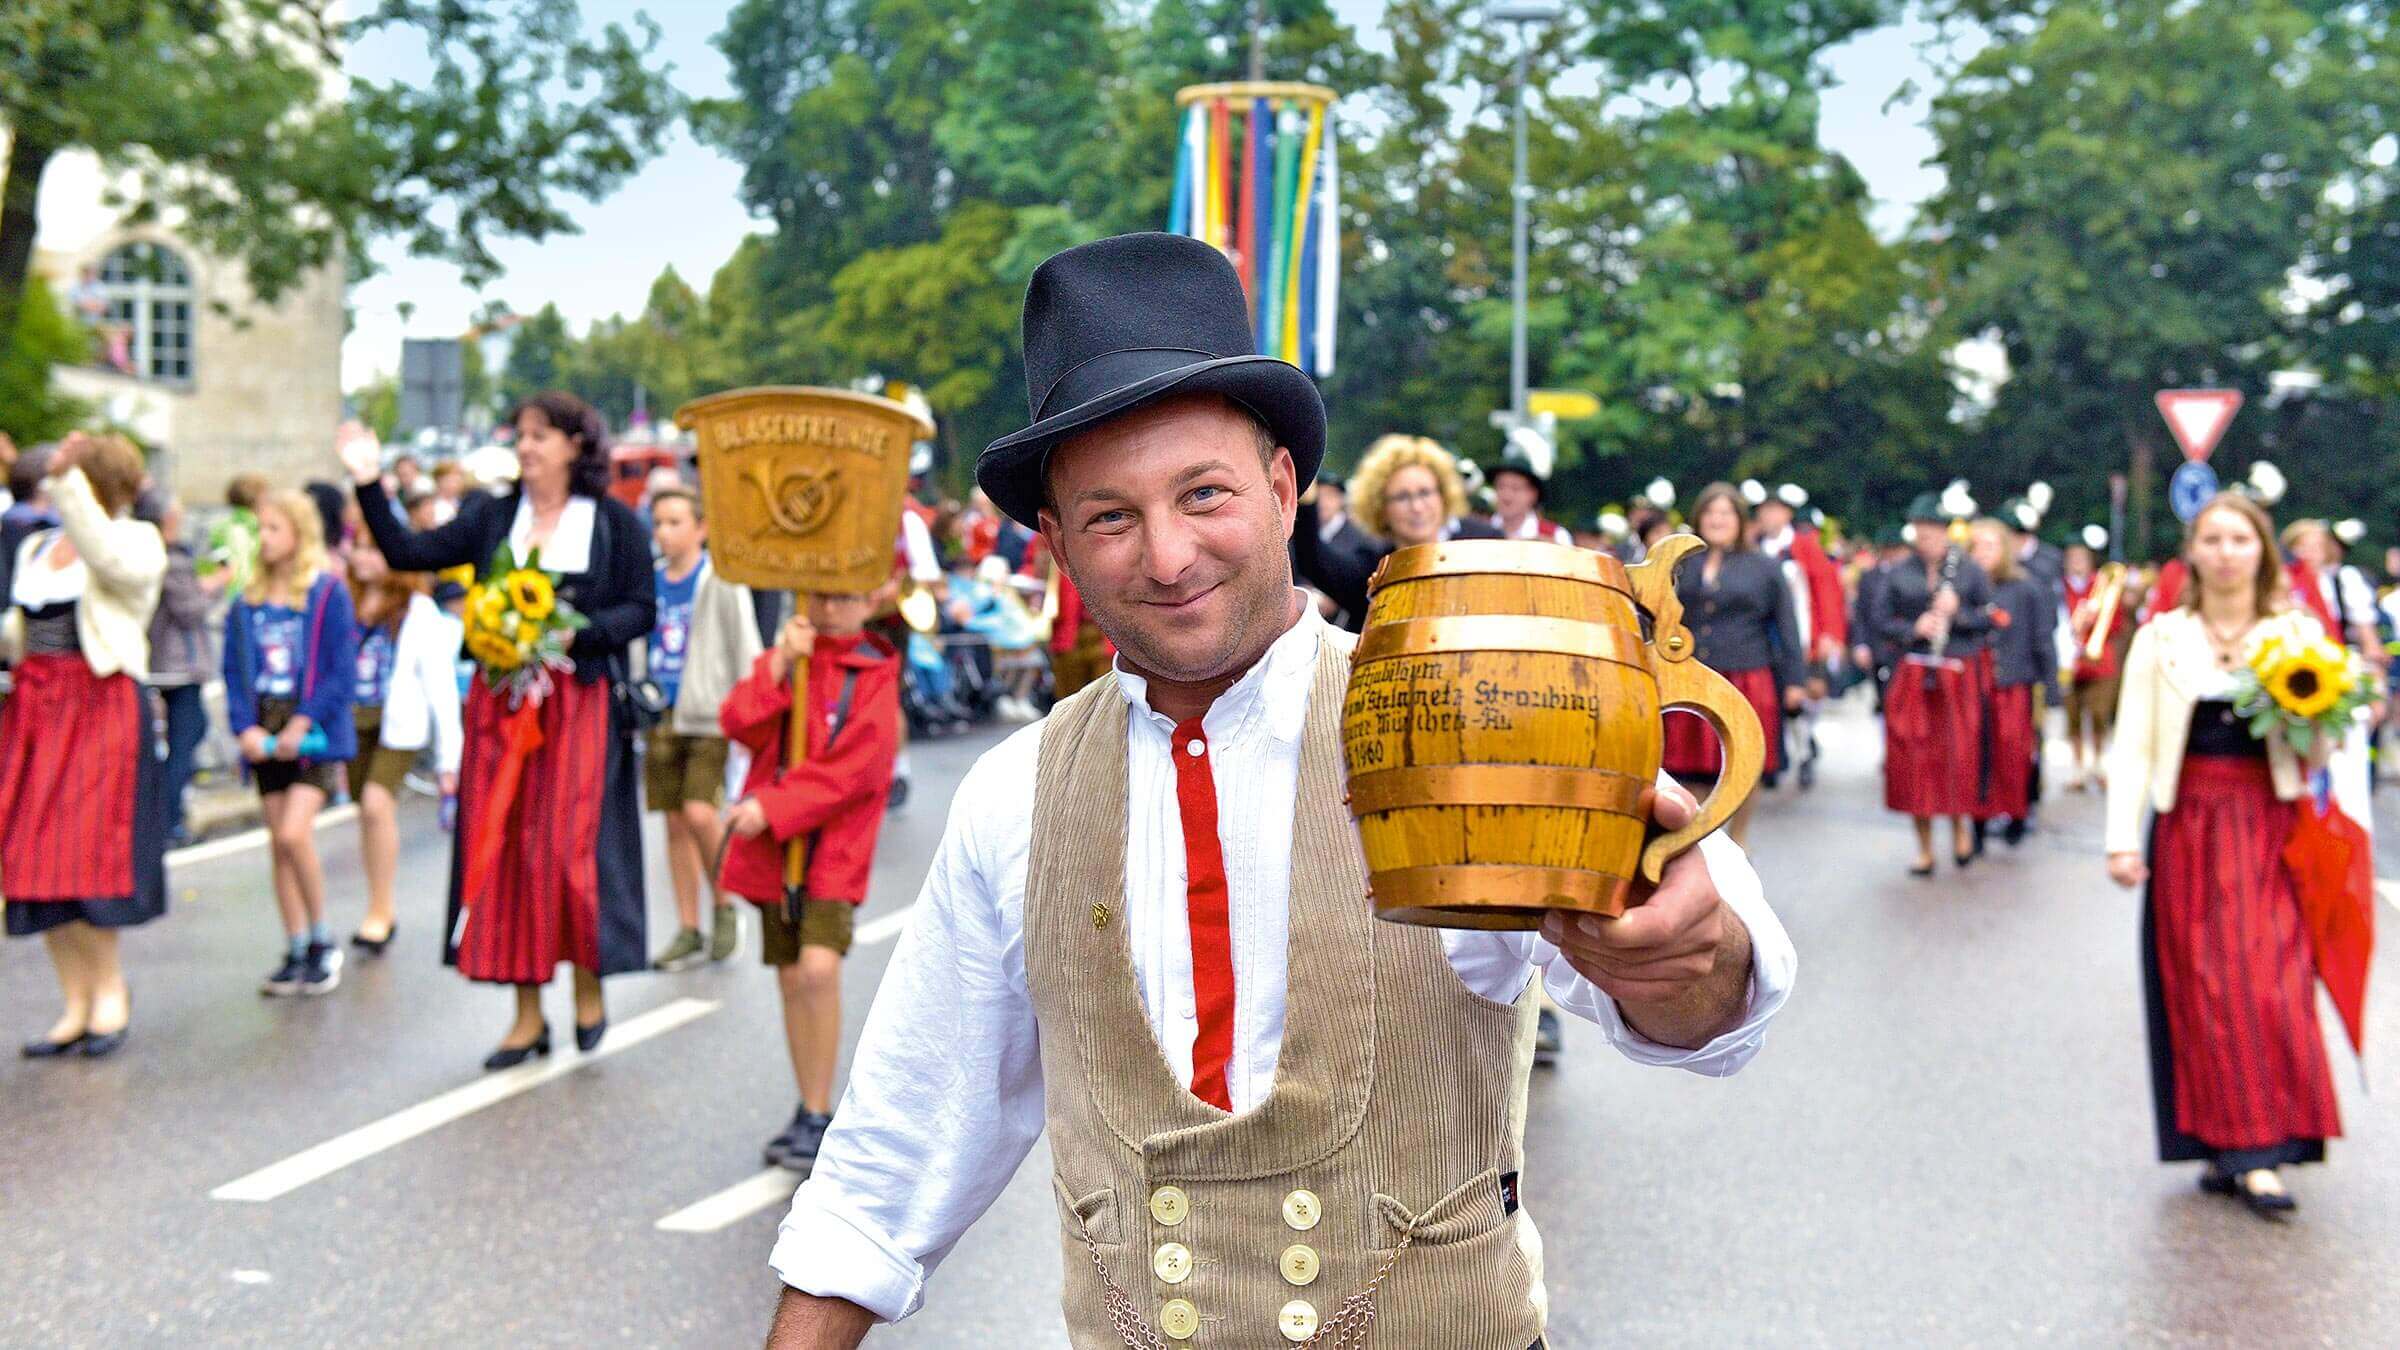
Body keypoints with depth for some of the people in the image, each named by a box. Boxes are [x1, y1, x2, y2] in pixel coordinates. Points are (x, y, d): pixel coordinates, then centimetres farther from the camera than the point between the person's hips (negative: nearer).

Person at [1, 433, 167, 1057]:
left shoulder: (137, 541, -3)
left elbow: (108, 558, -27)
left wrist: (67, 480, -31)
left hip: (100, 707, -6)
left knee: (84, 855, -8)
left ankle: (109, 988, 12)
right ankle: (76, 1004, 14)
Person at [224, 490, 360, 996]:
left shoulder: (329, 594, -5)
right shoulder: (247, 603, 9)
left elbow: (343, 672, -9)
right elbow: (233, 672, 8)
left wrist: (302, 724, -15)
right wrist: (245, 727, -7)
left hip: (314, 732, -5)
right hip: (266, 738, 5)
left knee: (294, 833, -17)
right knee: (278, 844, 7)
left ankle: (322, 941, 0)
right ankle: (295, 953, 16)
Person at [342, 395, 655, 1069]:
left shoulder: (614, 521, 2)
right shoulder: (491, 516, 10)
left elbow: (641, 609, -1)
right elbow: (409, 553, 0)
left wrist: (577, 632, -15)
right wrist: (370, 485, -9)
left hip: (580, 703, -3)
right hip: (500, 702, 3)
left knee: (572, 847, -7)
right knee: (507, 851, 3)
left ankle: (589, 989, 16)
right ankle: (528, 1015, 13)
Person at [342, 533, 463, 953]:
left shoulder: (418, 610, -3)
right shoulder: (345, 604, 9)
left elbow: (440, 684, -3)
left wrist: (448, 756, -5)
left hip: (398, 722, -5)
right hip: (352, 719, 5)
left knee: (377, 804, -19)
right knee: (365, 812, 8)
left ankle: (379, 912, -9)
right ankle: (382, 914, 20)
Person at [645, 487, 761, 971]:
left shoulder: (722, 583, -5)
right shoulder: (648, 581, 10)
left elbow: (746, 652, -4)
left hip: (709, 716, -5)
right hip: (661, 714, 5)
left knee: (700, 812, -17)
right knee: (675, 822, 8)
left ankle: (723, 906, 6)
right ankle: (688, 932, 16)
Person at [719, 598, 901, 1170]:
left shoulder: (875, 678, -4)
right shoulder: (785, 656, 10)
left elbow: (850, 770, -14)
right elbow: (741, 726, -4)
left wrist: (772, 809, -19)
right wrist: (778, 663, -14)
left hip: (833, 849, -4)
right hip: (772, 849, 5)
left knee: (819, 969, -21)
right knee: (790, 978, 10)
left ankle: (819, 1114, -9)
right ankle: (809, 1112, 23)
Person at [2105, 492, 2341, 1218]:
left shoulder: (2299, 632, 6)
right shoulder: (2162, 638, 4)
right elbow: (2132, 742, 1)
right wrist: (2123, 838, -7)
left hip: (2270, 829, 0)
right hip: (2190, 827, 0)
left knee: (2270, 981, -4)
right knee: (2203, 986, 0)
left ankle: (2257, 1151, 2)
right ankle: (2222, 1143, 5)